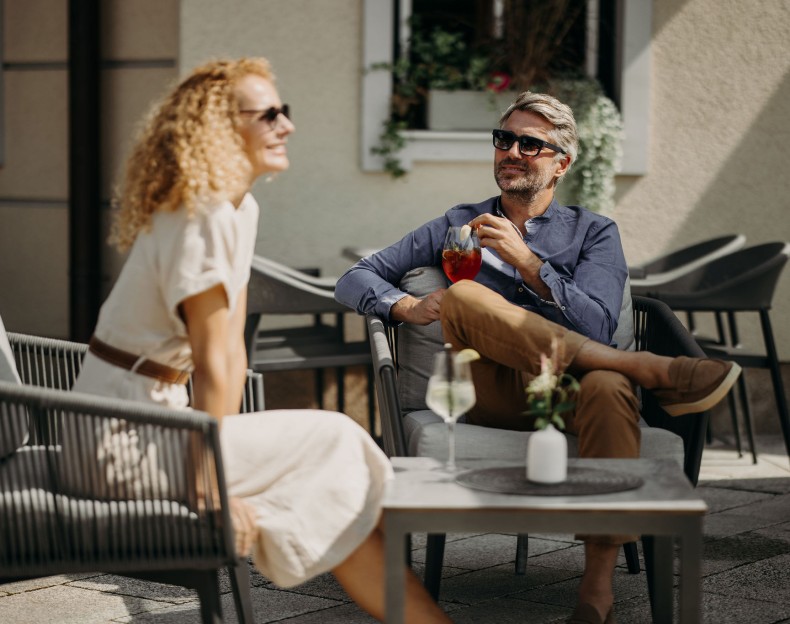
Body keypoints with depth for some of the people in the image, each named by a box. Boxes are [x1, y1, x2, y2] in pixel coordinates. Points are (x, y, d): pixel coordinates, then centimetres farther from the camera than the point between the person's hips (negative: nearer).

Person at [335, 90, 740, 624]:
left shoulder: (593, 233, 16)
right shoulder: (460, 226, 23)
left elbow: (596, 328, -2)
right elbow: (353, 281, 17)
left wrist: (526, 262, -13)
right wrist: (408, 307, -4)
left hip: (573, 389, -1)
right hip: (492, 395, 1)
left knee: (607, 386, -38)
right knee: (461, 296, -29)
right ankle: (650, 370, -30)